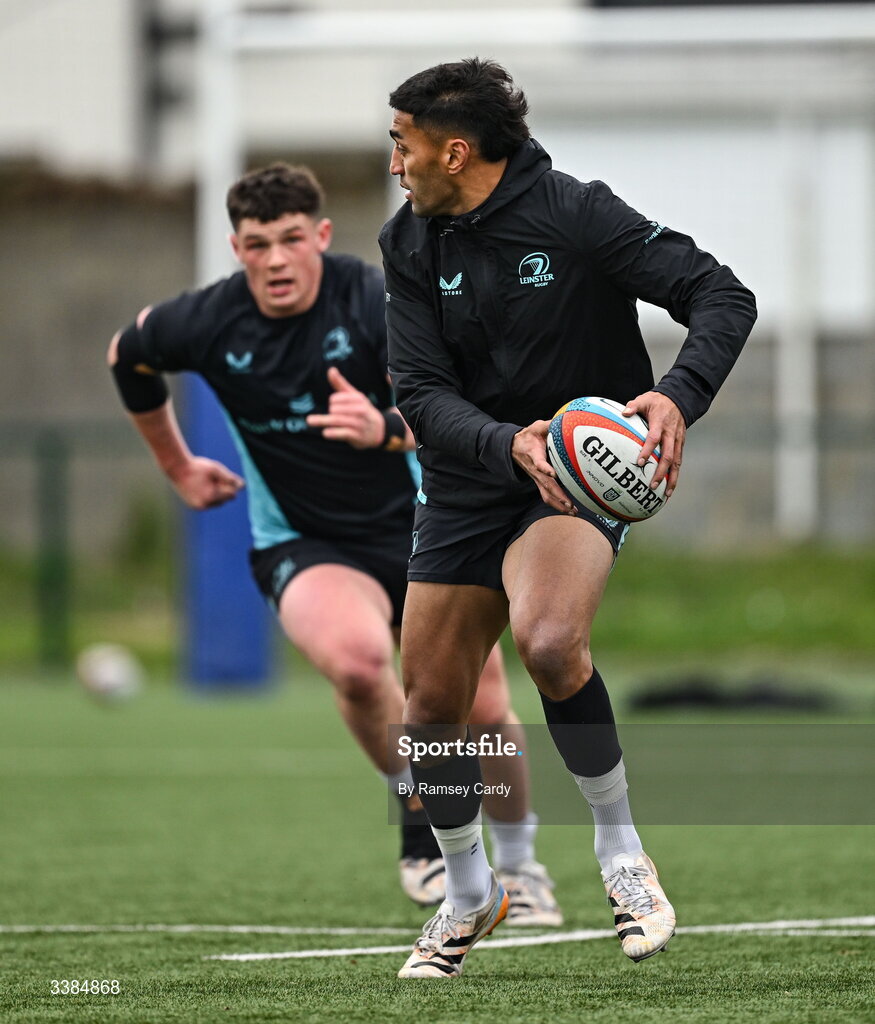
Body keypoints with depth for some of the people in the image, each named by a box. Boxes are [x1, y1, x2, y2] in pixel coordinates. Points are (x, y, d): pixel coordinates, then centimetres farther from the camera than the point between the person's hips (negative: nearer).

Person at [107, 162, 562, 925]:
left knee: (484, 712, -3)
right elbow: (129, 357, 11)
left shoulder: (374, 303, -19)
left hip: (416, 525, 0)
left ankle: (521, 866, 27)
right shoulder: (210, 323, -12)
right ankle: (419, 816, -5)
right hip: (302, 543, 0)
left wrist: (387, 428, -50)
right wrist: (178, 467, 20)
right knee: (357, 659, -32)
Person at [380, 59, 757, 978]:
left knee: (548, 642, -33)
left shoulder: (574, 213, -15)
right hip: (467, 483, 5)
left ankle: (620, 851, -11)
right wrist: (506, 444, -30)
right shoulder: (409, 245, -2)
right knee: (430, 705, 5)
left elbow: (721, 294, -16)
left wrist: (679, 398, -34)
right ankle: (468, 896, 32)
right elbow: (420, 393, -9)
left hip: (580, 473, -5)